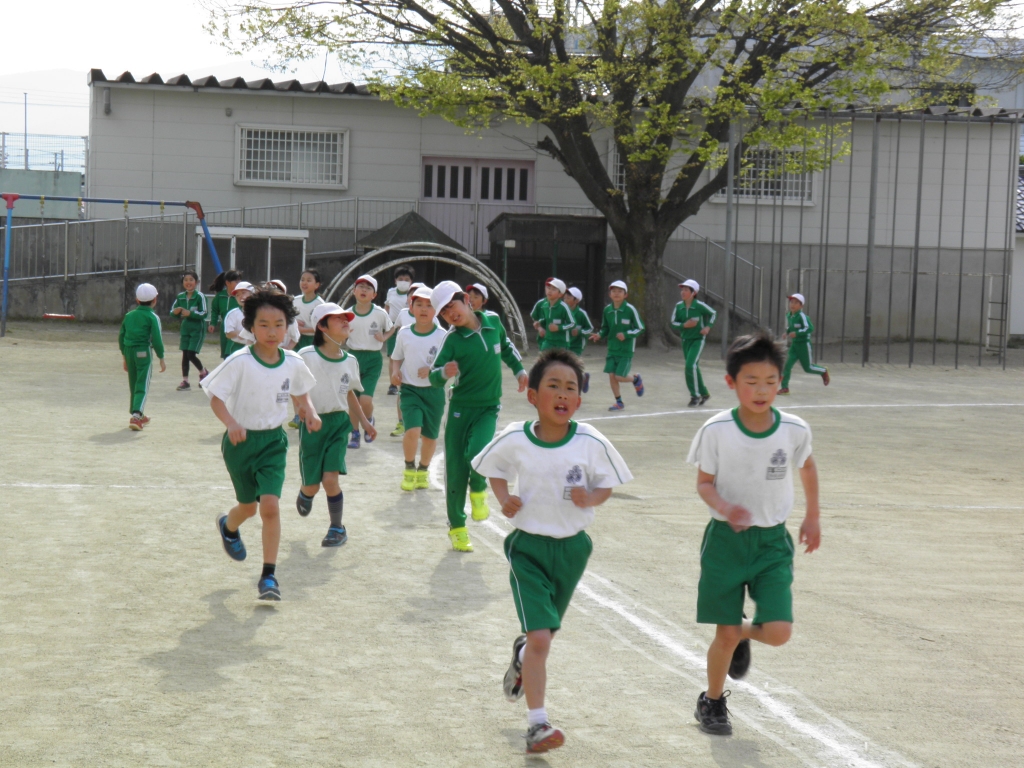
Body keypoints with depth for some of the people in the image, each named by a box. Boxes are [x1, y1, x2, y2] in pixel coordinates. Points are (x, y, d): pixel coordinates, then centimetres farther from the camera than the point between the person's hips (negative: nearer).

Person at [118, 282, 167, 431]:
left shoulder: (129, 316, 10)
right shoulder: (152, 317, -7)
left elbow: (121, 337, 13)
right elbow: (156, 339, -12)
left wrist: (124, 356, 22)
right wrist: (161, 358, -3)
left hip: (129, 352, 6)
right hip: (144, 352, -6)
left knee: (133, 385, 18)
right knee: (142, 386, -7)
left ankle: (139, 415, 31)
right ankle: (136, 416, -23)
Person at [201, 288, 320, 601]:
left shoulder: (293, 363, -5)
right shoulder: (239, 362, -17)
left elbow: (300, 393, 13)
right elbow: (216, 398, -14)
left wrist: (309, 411, -7)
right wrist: (231, 424, -32)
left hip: (273, 441, 2)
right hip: (241, 440, -1)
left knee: (270, 505, -15)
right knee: (248, 506, 16)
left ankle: (269, 575, -5)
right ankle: (228, 526, 54)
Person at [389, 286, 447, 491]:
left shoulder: (442, 336, -6)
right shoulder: (404, 334, 1)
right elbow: (397, 357, 15)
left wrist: (433, 369, -21)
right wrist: (395, 372, -4)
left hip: (434, 391, 0)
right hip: (410, 390, 0)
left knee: (430, 435, 9)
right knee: (413, 430, -18)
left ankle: (423, 470, 35)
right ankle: (409, 469, 6)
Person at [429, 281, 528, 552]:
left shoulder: (492, 322, -1)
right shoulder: (452, 339, -11)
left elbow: (506, 346, 21)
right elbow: (434, 378, -15)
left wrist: (519, 370, 15)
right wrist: (444, 372, -36)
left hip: (489, 408, 1)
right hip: (460, 408, -1)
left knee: (478, 452, -26)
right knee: (455, 470, 1)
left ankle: (479, 491, 7)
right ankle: (457, 527, 17)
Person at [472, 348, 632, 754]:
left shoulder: (591, 443, -14)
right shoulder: (514, 439, -13)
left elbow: (608, 484, 1)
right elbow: (493, 469, 8)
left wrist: (591, 499, -19)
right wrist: (504, 499, -10)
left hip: (571, 548, 2)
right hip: (528, 547, -2)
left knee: (544, 632, 21)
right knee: (540, 637, -14)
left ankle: (522, 654, 58)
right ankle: (537, 724, -5)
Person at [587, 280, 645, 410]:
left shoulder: (630, 309, -12)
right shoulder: (607, 310, 1)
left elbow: (640, 328, -7)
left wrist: (626, 335, -20)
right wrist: (599, 335, -7)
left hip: (626, 349, -4)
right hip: (612, 348, 4)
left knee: (619, 376, -9)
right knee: (611, 375, 0)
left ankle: (636, 379, 24)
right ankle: (619, 402, 16)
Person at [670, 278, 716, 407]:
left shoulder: (699, 305, -13)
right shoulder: (679, 306, -3)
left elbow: (713, 313, 3)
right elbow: (673, 323, 3)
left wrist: (708, 327, -9)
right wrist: (684, 325, -15)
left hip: (698, 339, -5)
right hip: (686, 340, 5)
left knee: (690, 365, -18)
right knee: (694, 367, 12)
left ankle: (695, 395, -8)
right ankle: (704, 393, 29)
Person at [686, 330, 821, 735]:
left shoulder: (794, 430, -9)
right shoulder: (716, 431, -14)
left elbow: (807, 467, 12)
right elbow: (704, 482, -5)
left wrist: (812, 517, 19)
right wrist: (726, 509, -25)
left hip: (772, 540, 2)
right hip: (726, 539, -2)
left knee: (778, 632, -10)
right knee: (725, 634, 3)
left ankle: (743, 632, 26)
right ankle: (712, 702, 30)